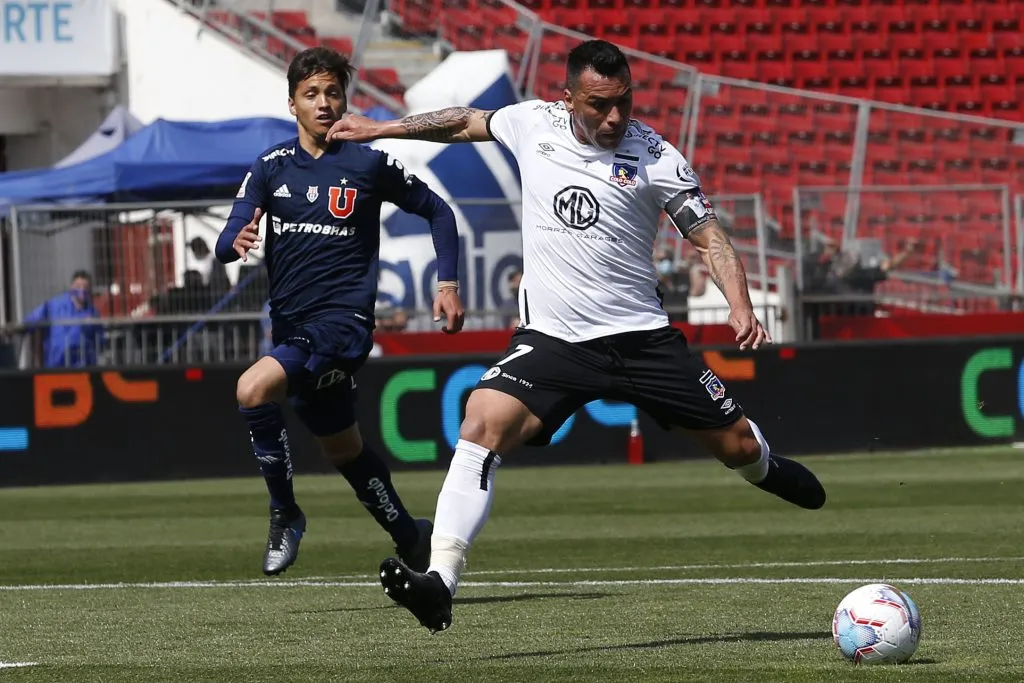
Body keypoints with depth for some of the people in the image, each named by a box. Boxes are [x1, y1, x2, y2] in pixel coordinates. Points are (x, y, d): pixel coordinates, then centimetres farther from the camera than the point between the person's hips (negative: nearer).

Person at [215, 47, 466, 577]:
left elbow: (438, 212, 12)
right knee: (343, 451, 16)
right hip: (291, 328, 6)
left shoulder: (370, 164, -1)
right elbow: (225, 243, -1)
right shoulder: (271, 167, 7)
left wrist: (448, 283, 0)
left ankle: (285, 513, -12)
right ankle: (412, 542, 33)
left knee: (252, 390, -28)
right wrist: (237, 241, -26)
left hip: (344, 321, -5)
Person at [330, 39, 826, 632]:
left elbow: (708, 235, -1)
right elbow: (467, 122, 20)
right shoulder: (533, 124, 1)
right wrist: (379, 129, 26)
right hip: (552, 339, 0)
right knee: (482, 424, -24)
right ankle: (440, 583, -30)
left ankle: (767, 471, 47)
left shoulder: (654, 156, -5)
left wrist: (740, 305, -18)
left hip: (642, 337, 0)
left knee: (737, 443, 5)